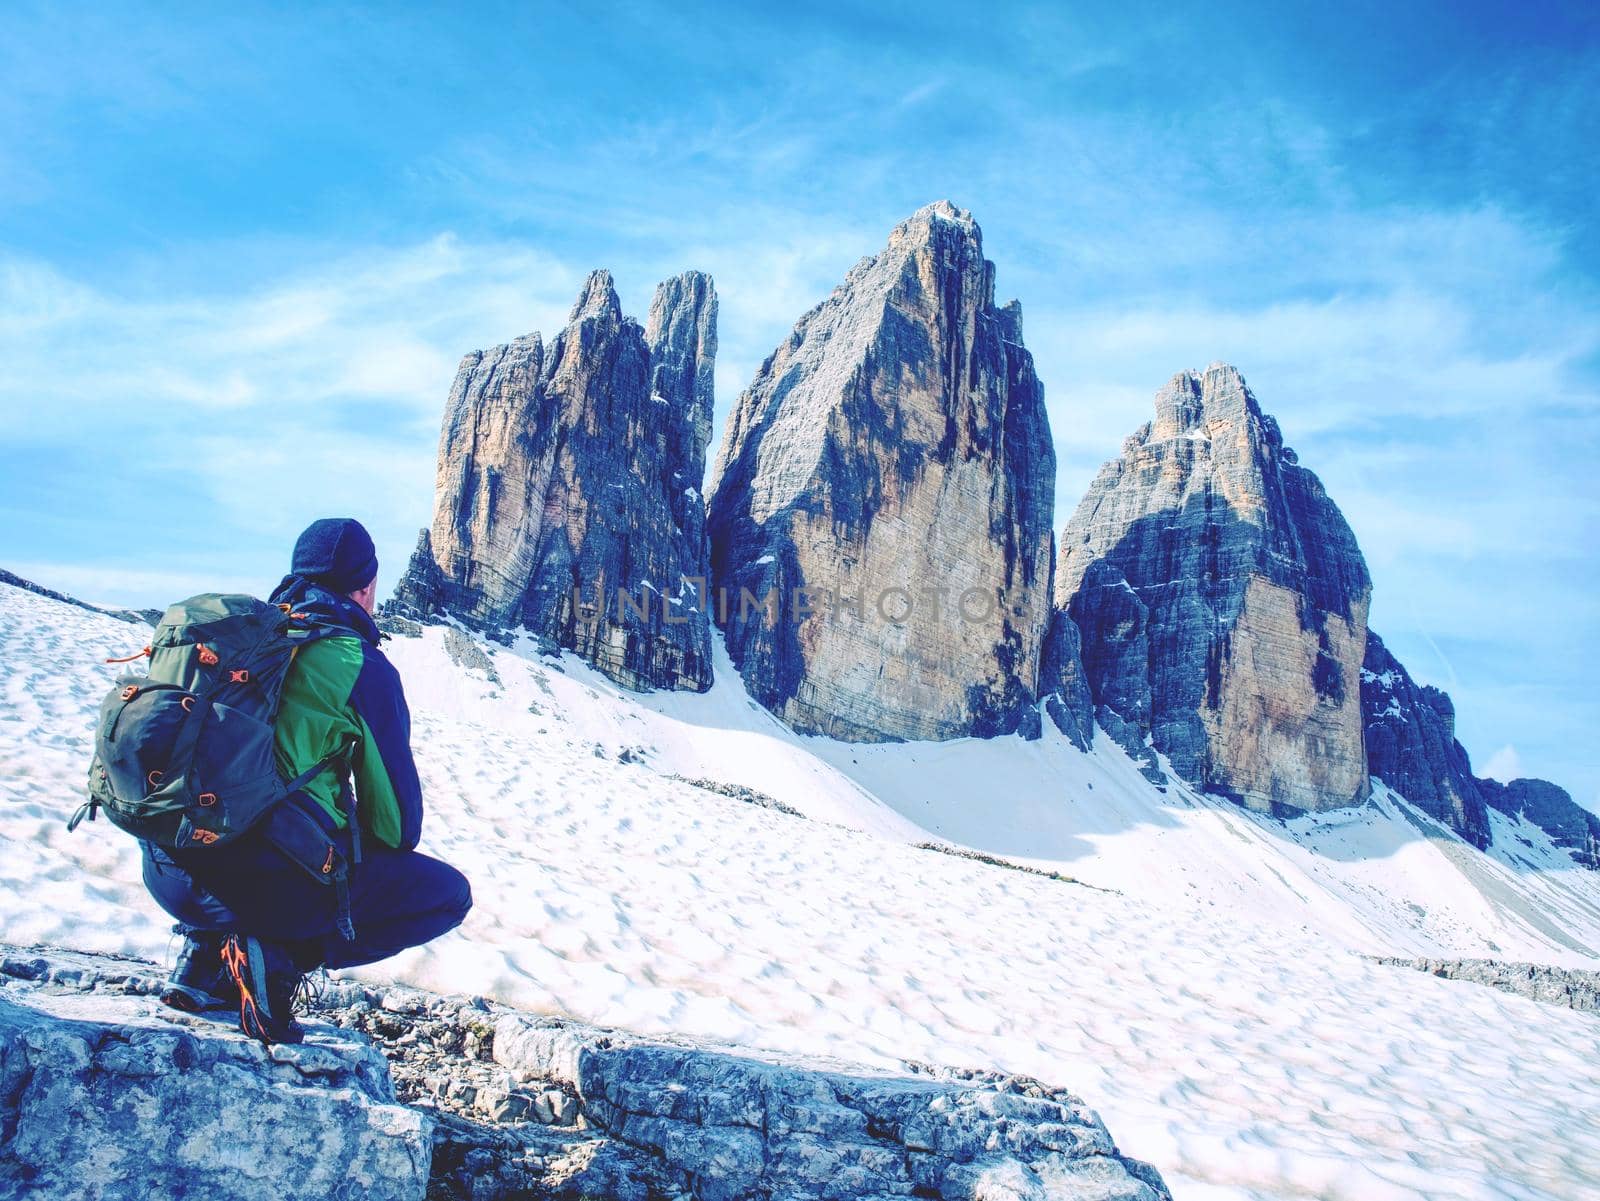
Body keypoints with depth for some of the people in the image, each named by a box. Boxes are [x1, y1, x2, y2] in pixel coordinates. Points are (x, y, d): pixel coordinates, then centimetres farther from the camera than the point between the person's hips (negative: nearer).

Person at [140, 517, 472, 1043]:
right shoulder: (363, 667, -4)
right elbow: (396, 803, 0)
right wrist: (395, 851, 24)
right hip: (269, 880, -7)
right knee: (448, 892, 9)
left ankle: (205, 952, 17)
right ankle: (281, 957, -6)